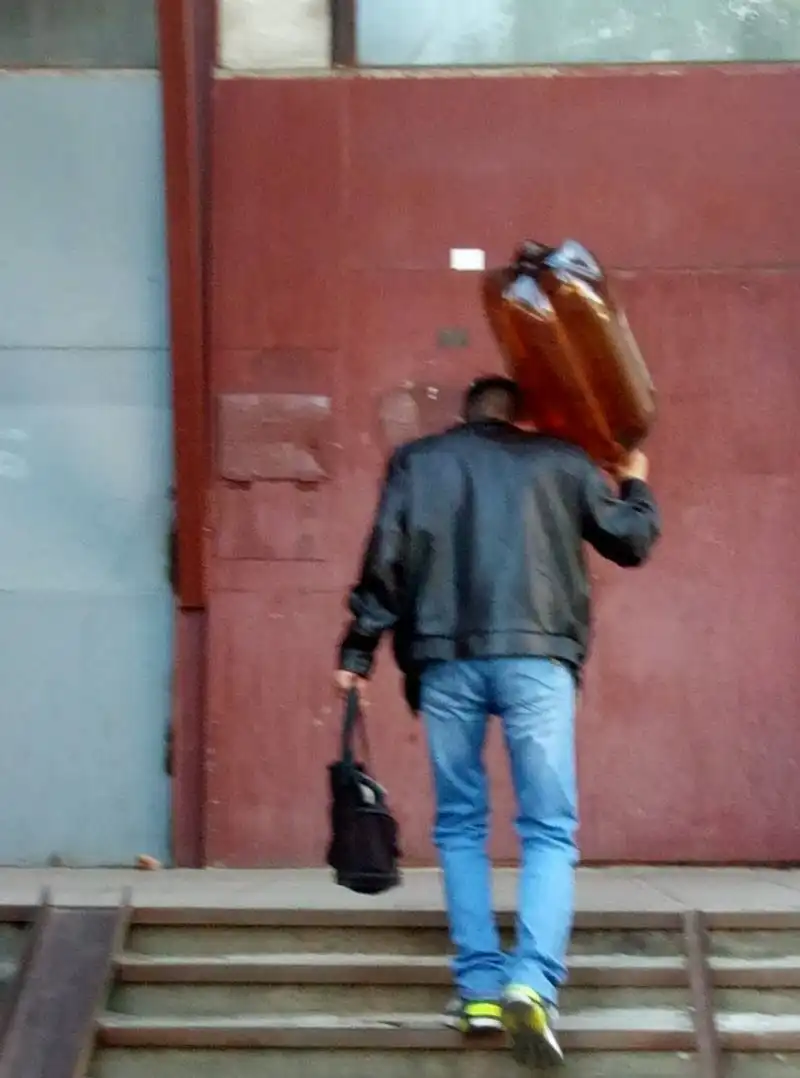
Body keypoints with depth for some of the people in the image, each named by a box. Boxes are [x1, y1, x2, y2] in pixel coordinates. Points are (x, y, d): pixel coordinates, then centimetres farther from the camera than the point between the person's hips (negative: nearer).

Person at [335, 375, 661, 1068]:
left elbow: (386, 558, 5)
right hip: (536, 658, -1)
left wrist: (358, 651, 8)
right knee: (549, 832, -1)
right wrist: (636, 486, 41)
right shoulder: (561, 462, 14)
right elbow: (631, 542, 21)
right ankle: (533, 981, -20)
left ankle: (480, 988, 9)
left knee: (460, 827, 13)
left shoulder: (417, 461, 15)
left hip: (445, 661, 1)